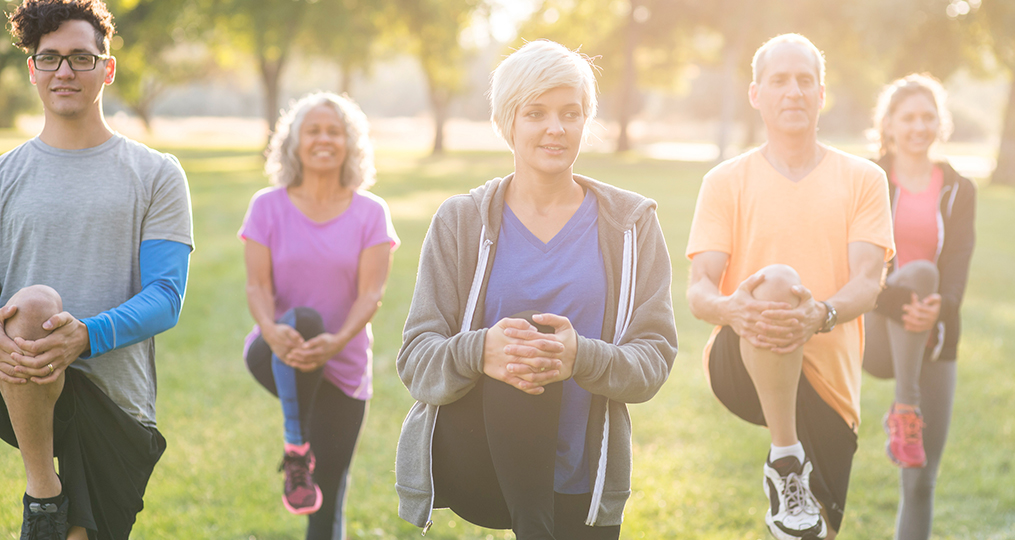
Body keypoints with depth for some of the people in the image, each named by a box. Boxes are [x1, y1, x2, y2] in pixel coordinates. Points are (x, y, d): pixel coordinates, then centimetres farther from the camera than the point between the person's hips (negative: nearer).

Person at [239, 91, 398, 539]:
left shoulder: (370, 213, 0)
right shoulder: (268, 206, 0)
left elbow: (371, 292, -9)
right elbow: (257, 285, -7)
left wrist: (338, 341, -29)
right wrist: (270, 331, -30)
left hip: (342, 366, 1)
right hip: (278, 358, -1)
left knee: (329, 501, 0)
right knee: (302, 321, -38)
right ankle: (295, 452, -25)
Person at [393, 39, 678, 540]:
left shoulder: (630, 224, 2)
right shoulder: (460, 221, -1)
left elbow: (655, 356, -5)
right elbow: (416, 359, -6)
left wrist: (581, 357, -27)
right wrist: (479, 352, -29)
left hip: (580, 483, 1)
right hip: (465, 463, -1)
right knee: (514, 362, -30)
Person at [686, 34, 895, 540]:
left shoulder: (863, 180, 7)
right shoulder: (726, 181, 6)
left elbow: (867, 283, -7)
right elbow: (698, 289, -3)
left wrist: (819, 316, -31)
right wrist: (728, 308, -29)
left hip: (827, 379, 2)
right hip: (744, 366, -2)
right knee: (776, 281, -34)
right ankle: (785, 460, -26)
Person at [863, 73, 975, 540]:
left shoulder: (958, 191, 9)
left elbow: (959, 263, -3)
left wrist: (939, 308, -25)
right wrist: (902, 306, -28)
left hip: (933, 340, 3)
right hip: (874, 332, -3)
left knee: (921, 480, 0)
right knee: (918, 272, -34)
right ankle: (903, 412, -30)